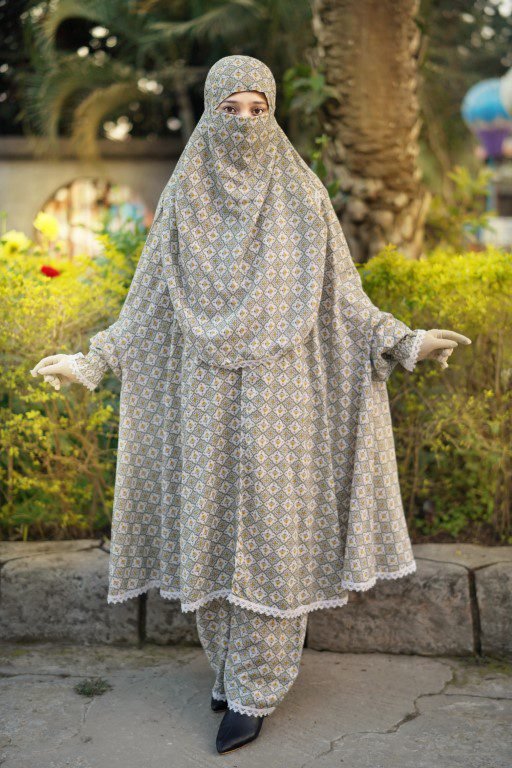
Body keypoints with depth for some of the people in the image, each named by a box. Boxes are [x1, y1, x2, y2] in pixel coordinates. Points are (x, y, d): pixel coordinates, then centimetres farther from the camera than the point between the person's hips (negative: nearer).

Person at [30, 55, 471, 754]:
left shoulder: (302, 195, 0)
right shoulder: (183, 197, 5)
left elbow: (341, 296, 2)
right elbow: (151, 301, 7)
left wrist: (404, 342, -10)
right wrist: (91, 361, -1)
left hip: (281, 394, -2)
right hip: (208, 396, 2)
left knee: (269, 531, -2)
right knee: (212, 526, 7)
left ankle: (254, 689, 11)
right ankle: (235, 657, 29)